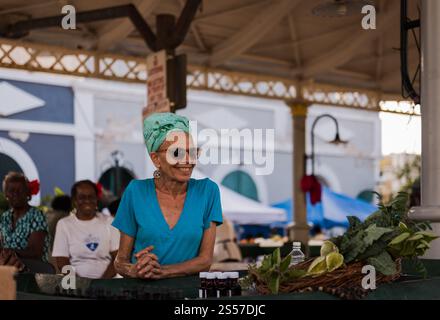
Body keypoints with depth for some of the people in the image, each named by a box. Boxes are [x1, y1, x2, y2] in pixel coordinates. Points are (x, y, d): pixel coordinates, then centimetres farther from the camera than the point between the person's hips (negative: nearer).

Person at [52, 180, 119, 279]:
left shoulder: (109, 222, 10)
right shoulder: (64, 224, 8)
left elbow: (118, 258, 4)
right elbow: (62, 263, 2)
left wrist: (103, 280, -11)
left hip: (107, 280, 0)